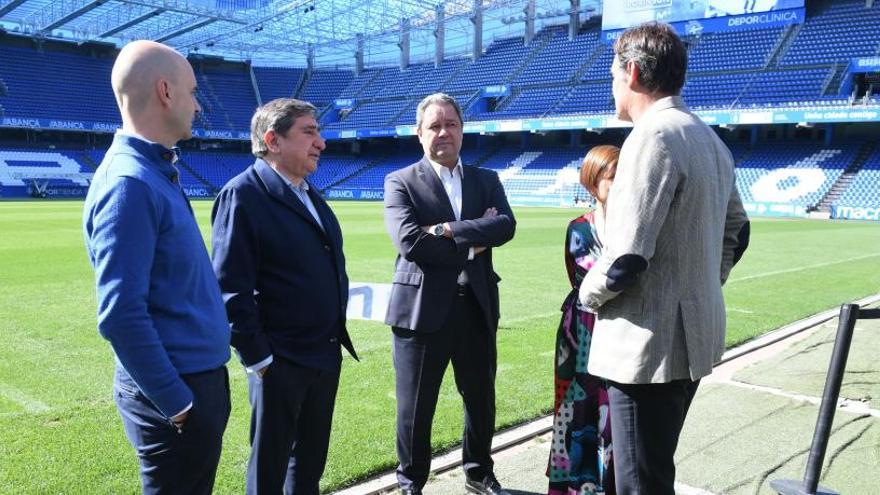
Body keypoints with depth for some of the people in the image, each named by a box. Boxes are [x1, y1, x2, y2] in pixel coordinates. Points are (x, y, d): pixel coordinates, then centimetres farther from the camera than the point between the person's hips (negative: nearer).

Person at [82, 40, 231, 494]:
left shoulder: (156, 172, 8)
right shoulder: (129, 182, -20)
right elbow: (121, 317, -24)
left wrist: (198, 388, 15)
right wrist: (176, 404, -18)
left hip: (199, 378, 9)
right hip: (176, 392, -9)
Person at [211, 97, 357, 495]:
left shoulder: (310, 193, 11)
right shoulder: (243, 195, -14)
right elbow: (231, 289, -18)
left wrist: (336, 335, 14)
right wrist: (258, 358, -17)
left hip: (327, 353, 8)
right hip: (280, 360, -7)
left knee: (311, 458, 21)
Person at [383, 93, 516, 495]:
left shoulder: (487, 181, 9)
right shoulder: (401, 182, -2)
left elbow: (506, 226, -9)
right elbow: (408, 240, -18)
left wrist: (446, 230, -19)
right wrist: (472, 242, -12)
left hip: (476, 308, 4)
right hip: (422, 310, -4)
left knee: (481, 400, 18)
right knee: (415, 408, 9)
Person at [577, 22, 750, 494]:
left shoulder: (653, 137, -18)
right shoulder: (710, 139, 12)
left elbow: (626, 257, -23)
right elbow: (736, 232, 22)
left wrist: (589, 293, -5)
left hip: (650, 340, -10)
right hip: (693, 332, 10)